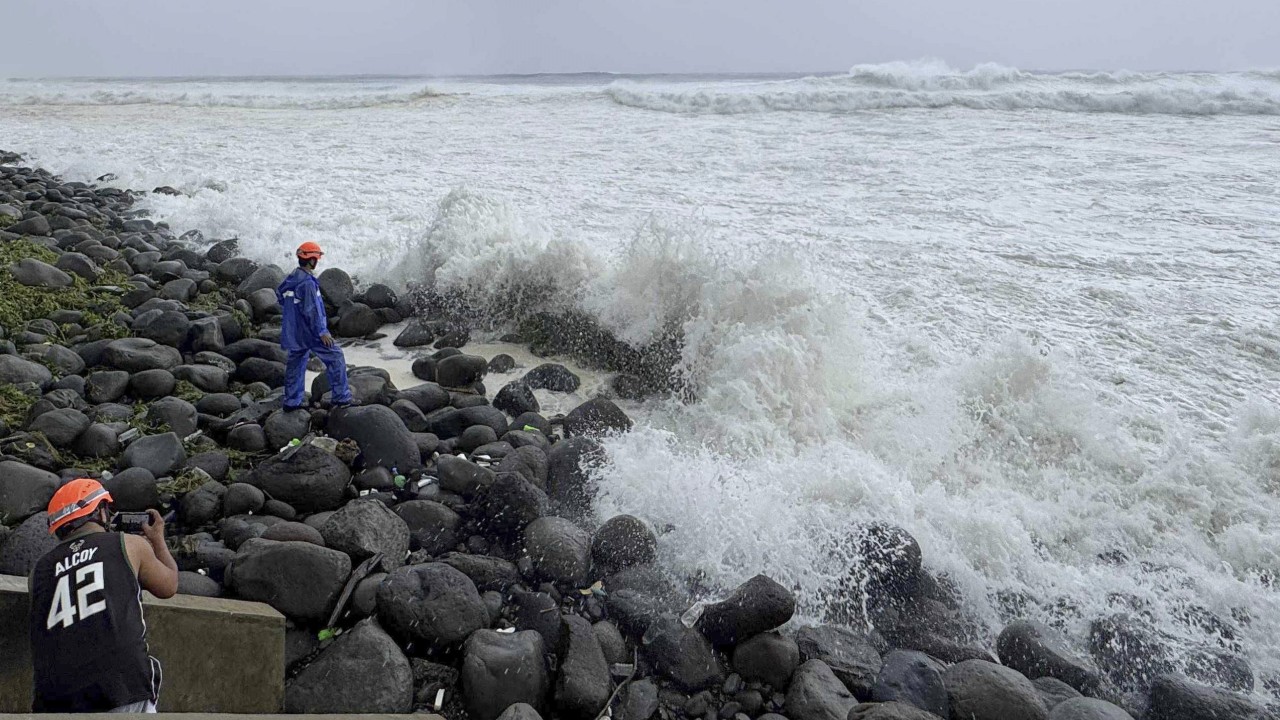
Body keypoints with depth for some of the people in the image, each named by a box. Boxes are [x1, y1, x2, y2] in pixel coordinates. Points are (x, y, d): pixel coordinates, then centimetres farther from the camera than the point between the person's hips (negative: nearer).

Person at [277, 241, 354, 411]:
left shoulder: (290, 279, 7)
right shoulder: (308, 282, -22)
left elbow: (279, 294, 24)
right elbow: (312, 310, -24)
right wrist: (322, 331, -18)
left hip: (294, 332, 9)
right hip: (310, 332, -9)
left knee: (295, 363, 16)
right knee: (335, 358, 1)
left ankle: (292, 401, 21)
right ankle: (341, 397, 2)